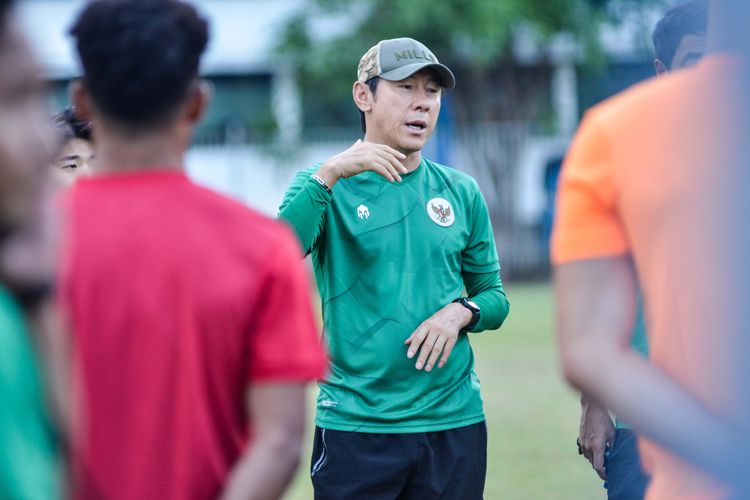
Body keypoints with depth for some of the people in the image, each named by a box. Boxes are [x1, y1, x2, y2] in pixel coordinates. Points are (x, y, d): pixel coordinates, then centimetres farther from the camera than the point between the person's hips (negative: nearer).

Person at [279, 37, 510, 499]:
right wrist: (329, 173, -25)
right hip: (354, 426, -3)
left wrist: (461, 312, -7)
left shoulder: (461, 193, 10)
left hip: (455, 422, 3)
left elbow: (495, 296, 15)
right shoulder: (325, 185, 0)